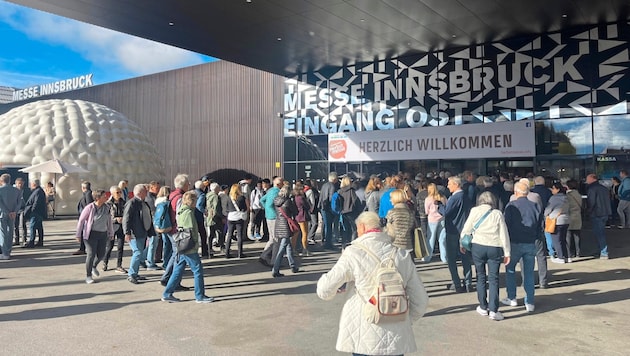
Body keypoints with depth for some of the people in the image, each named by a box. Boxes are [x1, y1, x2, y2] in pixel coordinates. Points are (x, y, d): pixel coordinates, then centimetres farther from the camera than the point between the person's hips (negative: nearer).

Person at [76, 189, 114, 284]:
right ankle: (88, 276, 9)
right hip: (91, 234, -5)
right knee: (91, 254, -5)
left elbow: (109, 221, 10)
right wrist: (78, 234, -6)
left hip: (103, 234, 5)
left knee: (101, 254, 7)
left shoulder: (107, 207, 1)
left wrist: (111, 233, 14)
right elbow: (81, 220, -7)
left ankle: (94, 266, 38)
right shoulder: (90, 208, -13)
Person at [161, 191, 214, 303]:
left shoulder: (180, 212, 13)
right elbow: (191, 230, -20)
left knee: (178, 271, 14)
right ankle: (200, 296, 6)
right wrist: (195, 244, -13)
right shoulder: (189, 212, -15)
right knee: (198, 270, 0)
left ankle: (167, 294, 17)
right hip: (189, 248, -9)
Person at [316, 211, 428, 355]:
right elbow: (421, 301, 4)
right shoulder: (402, 255, 1)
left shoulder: (353, 253, -9)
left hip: (364, 338, -3)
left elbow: (324, 291, -7)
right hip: (397, 339, 3)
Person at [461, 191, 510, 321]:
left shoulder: (475, 211, 3)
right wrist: (507, 252, 7)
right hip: (495, 248, 0)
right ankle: (493, 310, 0)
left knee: (481, 277, 11)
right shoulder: (497, 213, 4)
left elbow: (466, 229, 3)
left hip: (478, 247, 0)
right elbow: (504, 234, 3)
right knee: (493, 278, 4)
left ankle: (483, 307, 18)